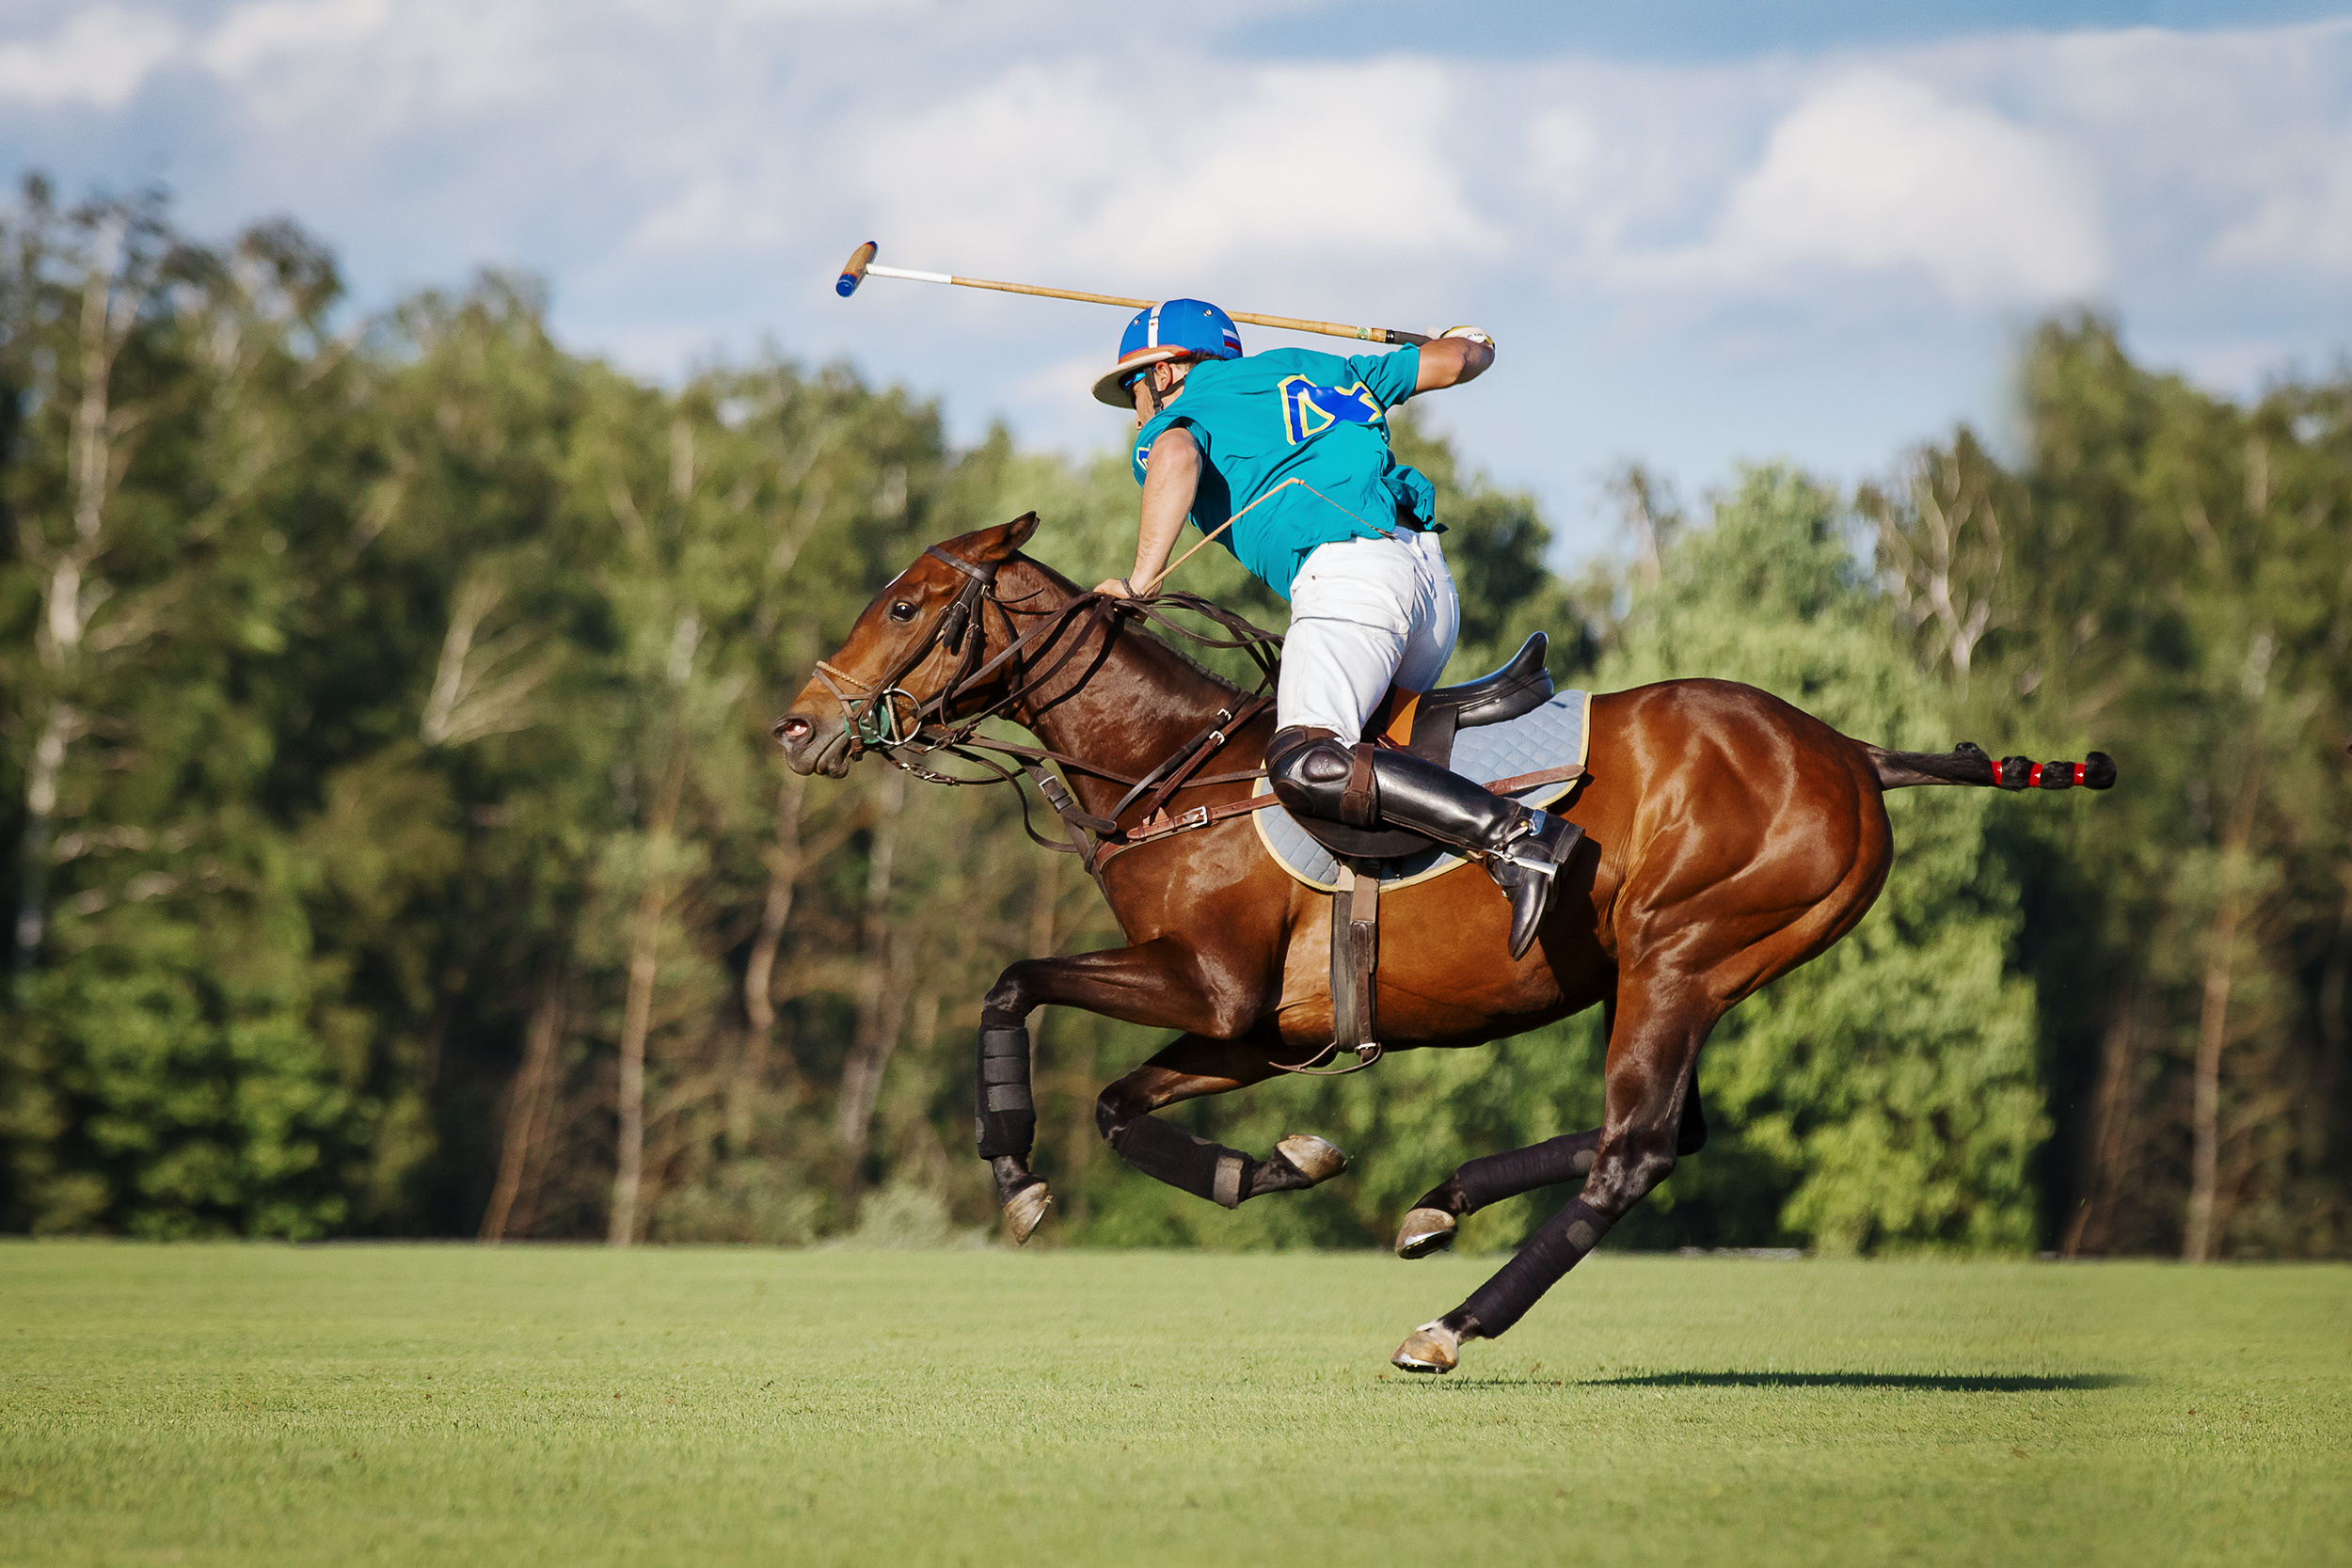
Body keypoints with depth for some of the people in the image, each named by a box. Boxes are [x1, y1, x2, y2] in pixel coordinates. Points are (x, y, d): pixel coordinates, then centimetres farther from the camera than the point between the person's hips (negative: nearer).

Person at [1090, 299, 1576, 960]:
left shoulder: (1177, 414, 13)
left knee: (1304, 768, -24)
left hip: (1346, 575, -8)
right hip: (1430, 569, 8)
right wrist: (1475, 346, 62)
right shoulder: (1308, 368, 31)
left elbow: (1177, 456, -14)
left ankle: (1514, 833, -36)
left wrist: (1141, 579, -10)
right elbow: (1450, 361, 39)